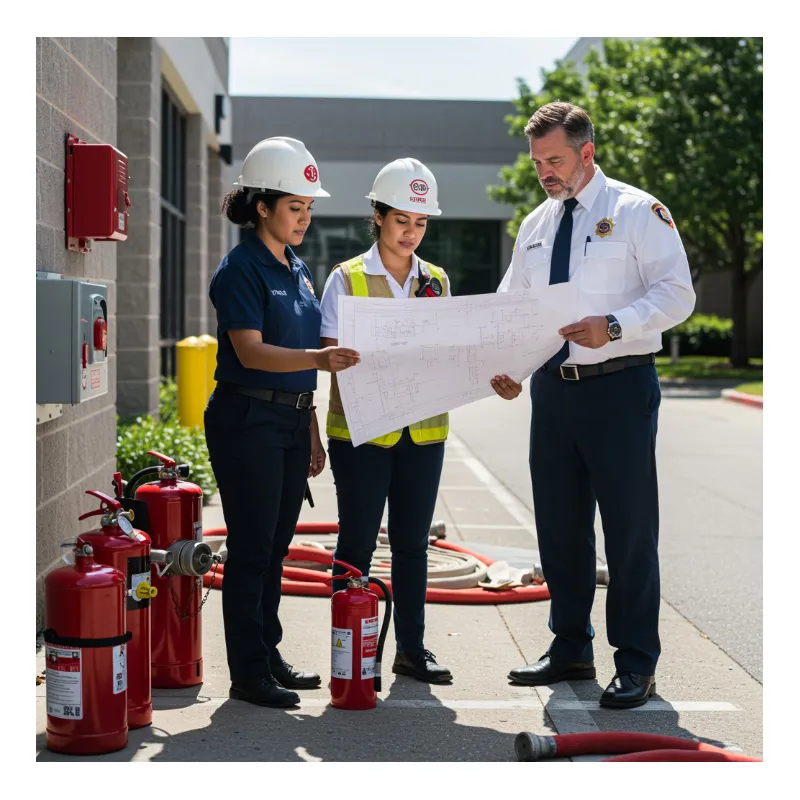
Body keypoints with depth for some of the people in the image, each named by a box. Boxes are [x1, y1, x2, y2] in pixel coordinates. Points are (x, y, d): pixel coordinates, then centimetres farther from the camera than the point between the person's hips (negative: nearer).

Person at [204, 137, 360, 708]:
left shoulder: (299, 270, 15)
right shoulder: (242, 269, -9)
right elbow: (250, 350, -20)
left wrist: (313, 433, 19)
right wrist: (318, 359, -33)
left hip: (291, 420, 8)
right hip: (247, 419, -8)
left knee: (275, 545, 14)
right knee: (252, 548, -4)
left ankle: (268, 654, 24)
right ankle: (248, 673, 3)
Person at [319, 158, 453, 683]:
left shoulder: (437, 281, 12)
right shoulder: (347, 279, 0)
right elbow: (331, 354, -6)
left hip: (423, 430, 4)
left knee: (413, 541, 9)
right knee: (358, 542, 1)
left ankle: (412, 648, 17)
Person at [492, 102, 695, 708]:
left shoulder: (637, 212, -4)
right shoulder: (536, 226, 15)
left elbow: (677, 293, -10)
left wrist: (614, 326, -25)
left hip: (619, 386, -6)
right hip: (551, 389, 6)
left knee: (630, 526, -1)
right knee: (559, 524, 12)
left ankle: (637, 663, 8)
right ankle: (570, 648, 26)